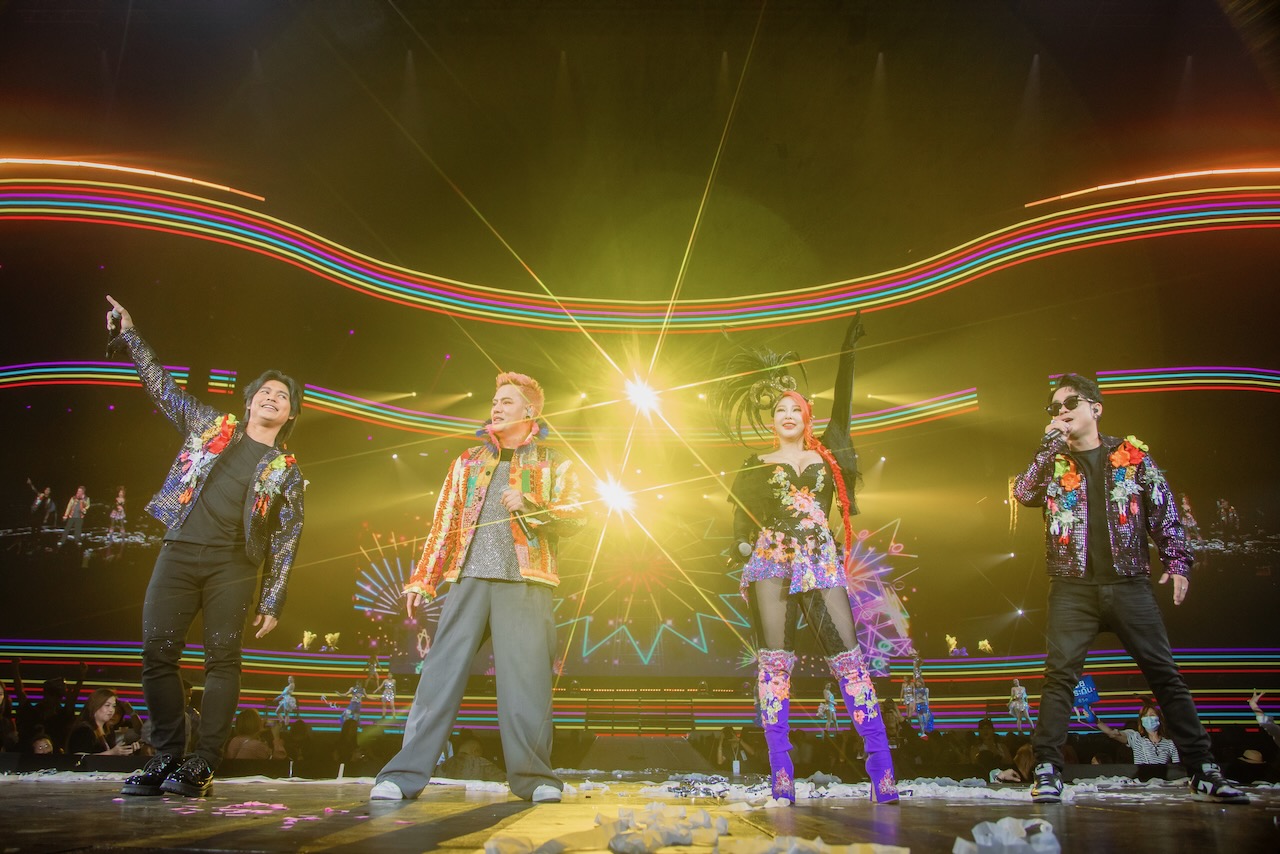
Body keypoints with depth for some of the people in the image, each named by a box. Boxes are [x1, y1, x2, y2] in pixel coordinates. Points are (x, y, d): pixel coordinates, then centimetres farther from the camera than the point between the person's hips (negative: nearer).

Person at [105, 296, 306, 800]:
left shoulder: (286, 469, 9)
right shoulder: (211, 425, 16)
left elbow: (286, 542, 7)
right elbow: (162, 387, 21)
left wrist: (272, 601, 0)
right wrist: (129, 335, 18)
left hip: (233, 565, -2)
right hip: (179, 553, 2)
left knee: (222, 660, -6)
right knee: (157, 653, -2)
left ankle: (203, 766, 0)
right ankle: (167, 757, 10)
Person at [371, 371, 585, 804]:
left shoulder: (554, 464, 14)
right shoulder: (468, 462, 22)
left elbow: (576, 516, 2)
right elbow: (443, 523, 18)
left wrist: (529, 505, -14)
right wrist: (422, 580, 10)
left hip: (524, 582, -2)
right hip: (468, 579, 2)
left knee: (526, 676, -5)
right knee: (441, 671, -4)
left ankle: (532, 776, 5)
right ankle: (406, 774, -1)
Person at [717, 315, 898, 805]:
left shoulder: (826, 457, 16)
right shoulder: (756, 467, 13)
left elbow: (842, 409, 12)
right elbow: (743, 522, 9)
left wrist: (848, 353, 12)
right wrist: (741, 549, -9)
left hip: (821, 563, 1)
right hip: (772, 565, -1)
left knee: (849, 656, -7)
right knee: (774, 661, -7)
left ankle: (883, 773, -5)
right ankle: (781, 777, -5)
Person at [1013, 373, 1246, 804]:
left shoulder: (1132, 455, 8)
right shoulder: (1051, 462, 9)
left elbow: (1165, 513, 9)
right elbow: (1023, 494, -10)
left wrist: (1177, 562, 0)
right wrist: (1050, 444, -10)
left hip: (1129, 583, 1)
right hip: (1073, 587, 0)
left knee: (1165, 673, 3)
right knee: (1059, 674, -7)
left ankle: (1204, 771, 13)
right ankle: (1047, 770, -5)